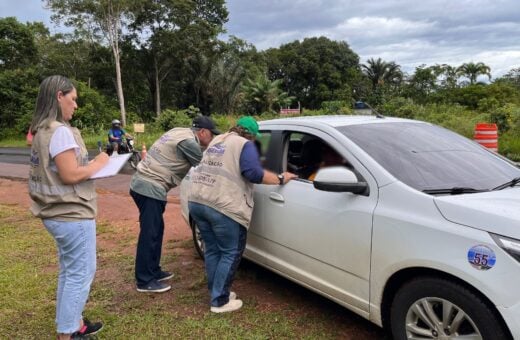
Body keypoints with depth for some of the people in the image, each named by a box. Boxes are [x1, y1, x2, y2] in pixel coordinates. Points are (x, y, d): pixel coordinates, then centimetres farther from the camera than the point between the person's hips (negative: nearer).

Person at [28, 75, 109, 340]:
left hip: (58, 214, 10)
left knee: (69, 271, 20)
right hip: (72, 215, -10)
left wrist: (89, 166, 9)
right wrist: (98, 164, -9)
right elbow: (70, 175, -23)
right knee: (80, 273, 2)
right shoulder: (60, 131, -19)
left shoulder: (41, 130, 11)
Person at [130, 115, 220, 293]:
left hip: (144, 183, 10)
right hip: (150, 187, -10)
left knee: (155, 231, 17)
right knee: (150, 234, -4)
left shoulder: (181, 132, 16)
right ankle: (145, 281, 4)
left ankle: (153, 271, 27)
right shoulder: (189, 142, -14)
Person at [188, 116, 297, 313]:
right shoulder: (245, 145, 0)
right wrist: (280, 179, -4)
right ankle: (219, 301, 10)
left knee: (212, 250, 19)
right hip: (222, 206, -8)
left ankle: (216, 292, 29)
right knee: (230, 253, 5)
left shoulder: (217, 140, 24)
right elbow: (253, 173, -13)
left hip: (196, 201, 8)